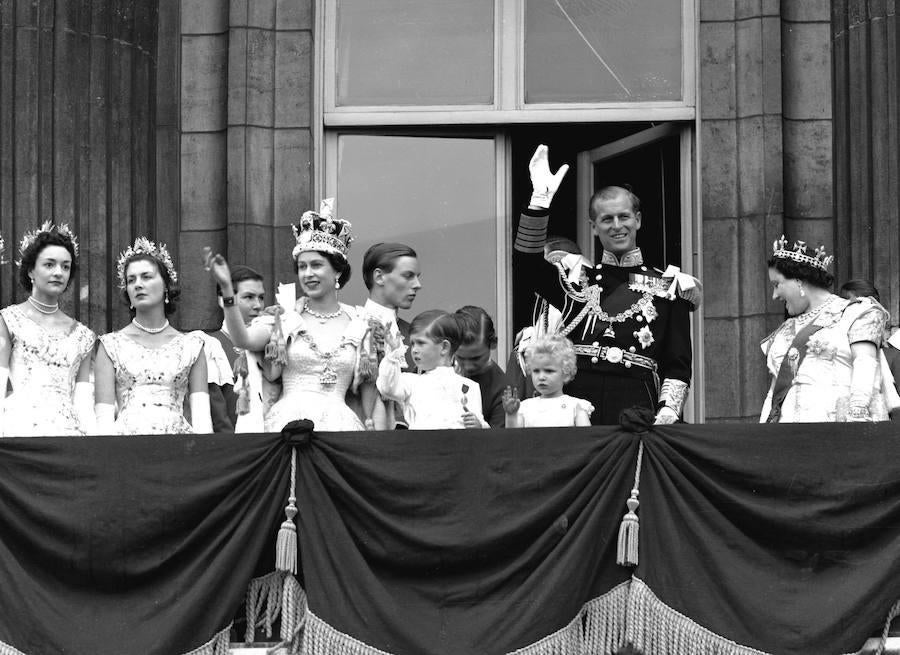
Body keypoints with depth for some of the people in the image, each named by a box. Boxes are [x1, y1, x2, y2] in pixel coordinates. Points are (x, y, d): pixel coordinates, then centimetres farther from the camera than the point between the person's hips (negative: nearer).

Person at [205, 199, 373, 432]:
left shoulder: (360, 325, 11)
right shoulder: (284, 318, 9)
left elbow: (369, 383, 18)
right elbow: (244, 340, -9)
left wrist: (372, 424, 3)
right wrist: (226, 288, -19)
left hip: (338, 423, 1)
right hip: (288, 419, -1)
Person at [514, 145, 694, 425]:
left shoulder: (667, 287, 12)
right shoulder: (577, 280, 15)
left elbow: (677, 366, 8)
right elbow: (526, 262, -2)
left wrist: (668, 411, -8)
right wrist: (540, 198, -11)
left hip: (637, 408, -1)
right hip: (576, 406, 1)